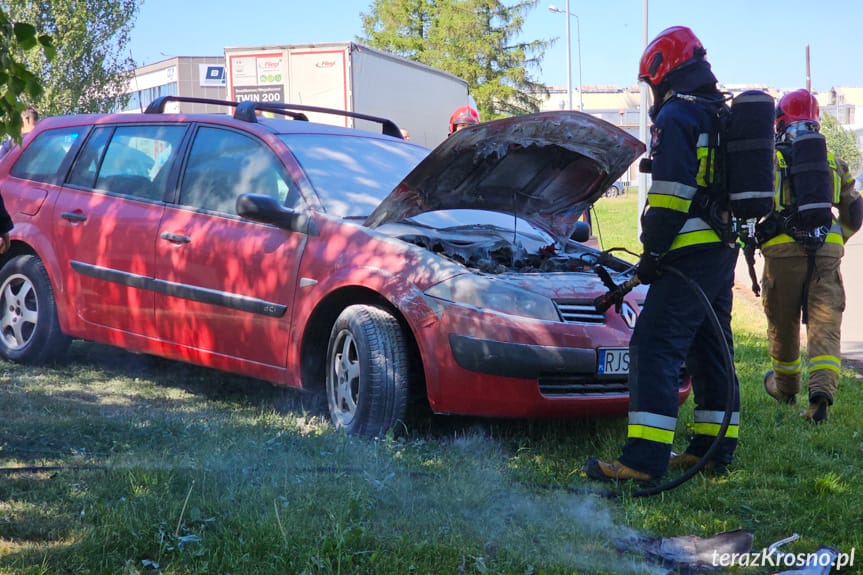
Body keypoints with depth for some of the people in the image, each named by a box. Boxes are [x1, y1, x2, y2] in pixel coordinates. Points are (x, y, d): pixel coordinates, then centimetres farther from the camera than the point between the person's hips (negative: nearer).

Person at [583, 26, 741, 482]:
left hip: (690, 253, -10)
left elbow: (670, 195, -18)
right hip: (724, 251, 10)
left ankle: (645, 459, -19)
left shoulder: (674, 117, -9)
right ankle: (714, 447, 21)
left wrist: (652, 254, -13)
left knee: (655, 347, -13)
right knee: (709, 347, 16)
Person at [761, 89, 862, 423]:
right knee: (824, 325, -1)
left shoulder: (770, 159, 3)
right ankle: (821, 391, -20)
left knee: (783, 324, 14)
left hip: (783, 250, -2)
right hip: (827, 251, 2)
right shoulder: (833, 162, 14)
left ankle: (785, 388, 32)